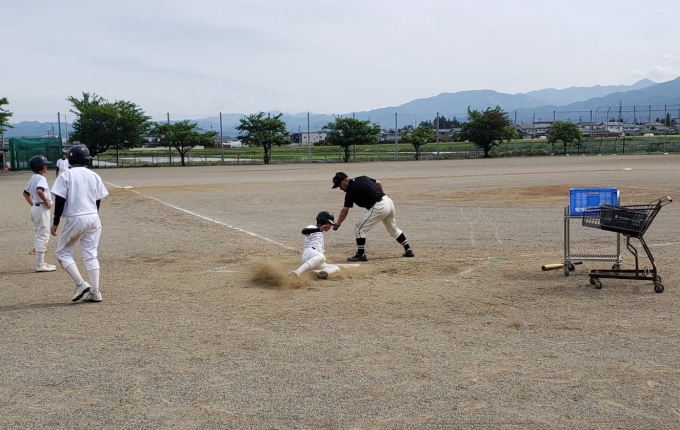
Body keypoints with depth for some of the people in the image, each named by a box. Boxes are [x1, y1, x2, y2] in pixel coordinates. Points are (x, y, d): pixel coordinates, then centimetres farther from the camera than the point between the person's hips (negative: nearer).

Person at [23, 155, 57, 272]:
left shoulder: (33, 178, 12)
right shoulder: (41, 178, -16)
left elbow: (26, 193, 22)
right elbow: (39, 190, -35)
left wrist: (32, 204, 18)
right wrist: (46, 202, -22)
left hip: (35, 208, 10)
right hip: (42, 209, -10)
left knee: (39, 235, 17)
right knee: (43, 236, -5)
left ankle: (41, 262, 22)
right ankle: (40, 265, -4)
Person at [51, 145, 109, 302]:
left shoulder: (66, 175, -6)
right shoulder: (94, 176, 7)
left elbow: (60, 200, -9)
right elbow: (98, 201, 10)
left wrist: (56, 222, -3)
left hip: (75, 219, -5)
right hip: (93, 219, 5)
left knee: (63, 253, 11)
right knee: (91, 255, 9)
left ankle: (81, 284, -2)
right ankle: (95, 292, 6)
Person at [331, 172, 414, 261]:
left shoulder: (351, 191, -7)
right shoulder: (362, 178, 14)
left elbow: (344, 211, -5)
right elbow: (379, 183, 20)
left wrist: (337, 224, 4)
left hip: (379, 207, -9)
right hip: (388, 201, 9)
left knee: (359, 229, 0)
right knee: (393, 229, 27)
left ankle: (361, 255, 3)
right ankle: (408, 250, 33)